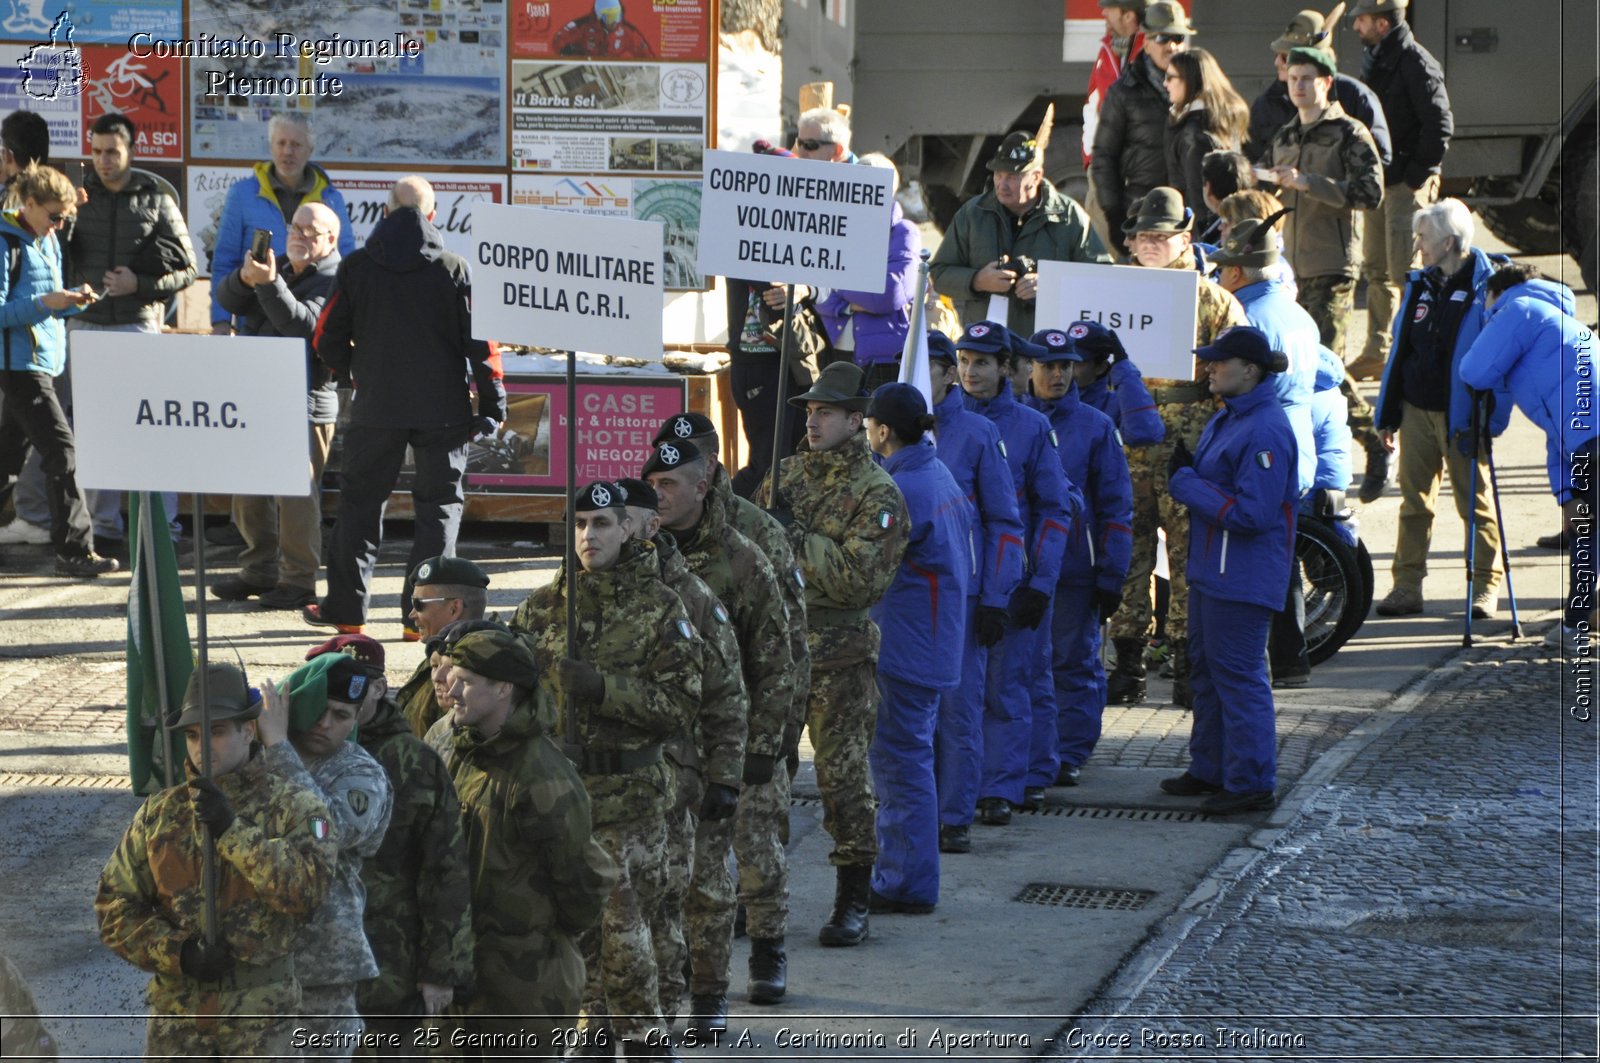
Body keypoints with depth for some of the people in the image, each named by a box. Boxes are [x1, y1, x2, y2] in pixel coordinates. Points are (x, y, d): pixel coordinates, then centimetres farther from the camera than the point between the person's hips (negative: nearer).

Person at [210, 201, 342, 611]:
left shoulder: (334, 283, -7)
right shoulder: (282, 271, 17)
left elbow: (302, 323, -23)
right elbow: (228, 299, 5)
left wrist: (269, 283, -30)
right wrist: (245, 278, -16)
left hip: (304, 403, -8)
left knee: (296, 493, -8)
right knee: (249, 490, 12)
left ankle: (298, 581, -2)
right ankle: (259, 571, 22)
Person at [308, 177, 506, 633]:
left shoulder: (356, 267, 0)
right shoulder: (454, 269, -4)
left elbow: (327, 340, 3)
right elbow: (480, 342, -6)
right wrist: (492, 404, 1)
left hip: (376, 408, 1)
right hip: (443, 408, -1)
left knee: (360, 500, 12)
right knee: (439, 505, 7)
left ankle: (346, 606, 14)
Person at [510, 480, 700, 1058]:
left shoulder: (660, 607, -3)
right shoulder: (545, 604, 7)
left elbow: (680, 704, -9)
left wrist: (603, 688, -19)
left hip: (628, 792, -4)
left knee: (623, 921, -6)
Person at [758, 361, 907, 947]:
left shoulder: (876, 492, -9)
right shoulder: (787, 472, 11)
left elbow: (861, 577, -20)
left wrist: (797, 535, -18)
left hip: (838, 655, -6)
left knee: (844, 773, -2)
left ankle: (853, 904, 7)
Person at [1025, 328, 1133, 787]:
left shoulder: (1095, 426, 3)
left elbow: (1116, 505, 3)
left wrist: (1111, 578, -3)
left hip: (1076, 569, -1)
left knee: (1076, 662, 7)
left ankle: (1070, 756, 18)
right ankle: (1036, 764, 3)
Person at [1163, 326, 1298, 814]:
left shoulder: (1265, 430, -20)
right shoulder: (1226, 419, 12)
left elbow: (1250, 513, -23)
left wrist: (1186, 482, -16)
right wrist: (1185, 472, -3)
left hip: (1243, 576, -10)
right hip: (1210, 568, 10)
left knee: (1238, 674, -5)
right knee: (1206, 667, 17)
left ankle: (1251, 782, 3)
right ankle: (1210, 769, 29)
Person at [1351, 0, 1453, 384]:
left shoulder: (1416, 63, -14)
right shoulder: (1374, 60, 13)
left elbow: (1439, 126, -17)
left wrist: (1416, 176, -17)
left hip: (1408, 182, -9)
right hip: (1378, 179, 9)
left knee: (1404, 270, -8)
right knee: (1376, 270, 13)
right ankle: (1377, 351, 21)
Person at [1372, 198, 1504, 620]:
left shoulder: (1485, 288, -11)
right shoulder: (1420, 284, 9)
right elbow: (1400, 348, 14)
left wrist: (1486, 421, -17)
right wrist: (1387, 413, 13)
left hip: (1460, 416, -6)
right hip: (1416, 409, 6)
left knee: (1475, 502, 3)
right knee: (1414, 500, 8)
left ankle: (1486, 585, 13)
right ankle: (1407, 585, 13)